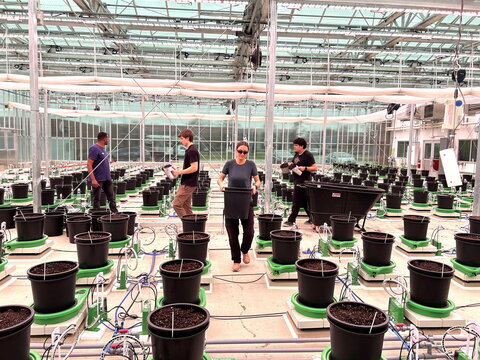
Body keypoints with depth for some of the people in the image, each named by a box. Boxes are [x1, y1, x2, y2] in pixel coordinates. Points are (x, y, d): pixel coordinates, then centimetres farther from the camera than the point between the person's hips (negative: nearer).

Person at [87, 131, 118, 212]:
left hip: (107, 178, 9)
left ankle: (115, 213, 15)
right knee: (97, 199, 3)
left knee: (111, 197, 9)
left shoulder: (102, 148, 13)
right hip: (98, 180, -9)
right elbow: (89, 165, -20)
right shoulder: (94, 148, -15)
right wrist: (93, 179, -25)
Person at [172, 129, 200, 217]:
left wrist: (179, 172, -19)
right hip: (187, 183, 10)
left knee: (176, 204, -9)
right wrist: (178, 172, 11)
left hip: (188, 184, -10)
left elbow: (194, 168, -24)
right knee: (186, 206, 13)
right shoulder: (190, 150, 15)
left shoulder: (191, 151, -17)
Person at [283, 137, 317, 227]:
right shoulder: (296, 154, 12)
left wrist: (305, 168, -27)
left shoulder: (308, 155, -12)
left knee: (297, 201, -4)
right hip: (297, 180, 9)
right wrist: (290, 165, 5)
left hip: (303, 181, -9)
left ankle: (291, 220, 3)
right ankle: (312, 218, 24)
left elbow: (314, 168, -15)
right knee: (304, 201, 14)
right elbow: (294, 164, 26)